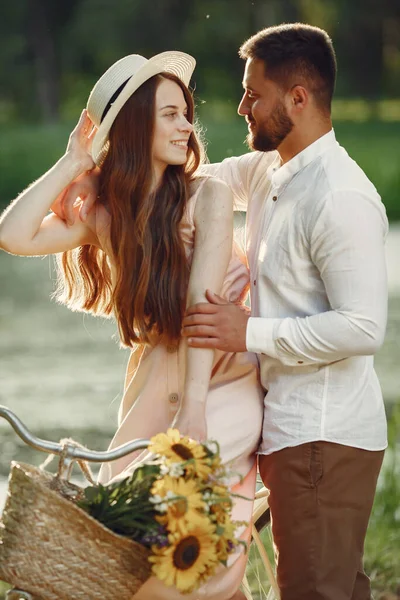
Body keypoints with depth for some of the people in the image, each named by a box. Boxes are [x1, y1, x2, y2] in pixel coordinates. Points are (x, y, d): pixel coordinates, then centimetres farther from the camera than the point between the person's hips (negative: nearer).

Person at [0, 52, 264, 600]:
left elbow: (203, 304, -20)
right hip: (153, 384, 5)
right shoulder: (107, 213, 4)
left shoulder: (206, 196, -11)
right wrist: (72, 164, -5)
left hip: (221, 385, -5)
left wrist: (192, 409, -27)